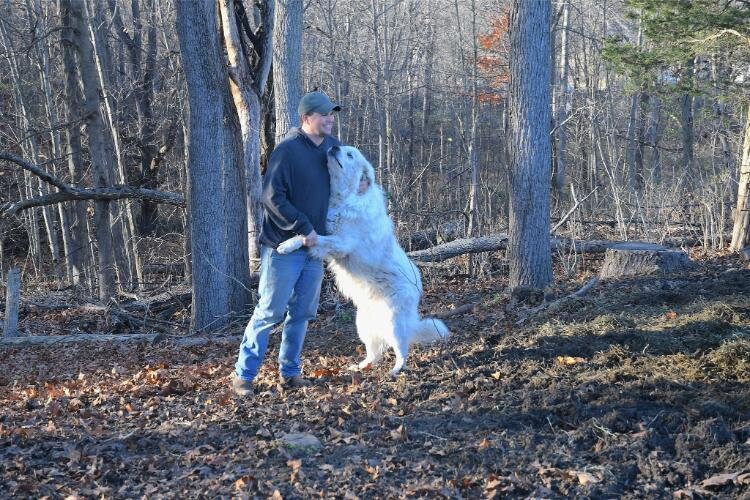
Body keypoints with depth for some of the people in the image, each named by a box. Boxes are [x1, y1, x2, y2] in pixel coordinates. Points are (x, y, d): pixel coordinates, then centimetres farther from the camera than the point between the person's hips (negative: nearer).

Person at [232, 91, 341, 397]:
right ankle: (243, 375, 5)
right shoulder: (287, 150, -16)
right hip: (284, 246, -7)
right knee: (270, 312, -4)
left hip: (313, 246, 7)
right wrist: (304, 228, -18)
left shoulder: (333, 146, 7)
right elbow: (272, 197, -20)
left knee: (302, 313, 11)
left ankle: (289, 372, 23)